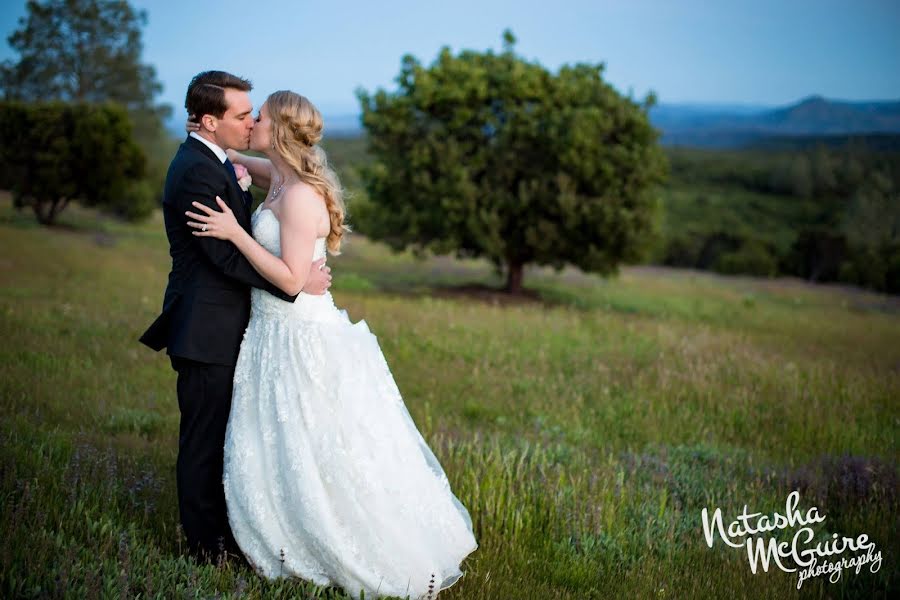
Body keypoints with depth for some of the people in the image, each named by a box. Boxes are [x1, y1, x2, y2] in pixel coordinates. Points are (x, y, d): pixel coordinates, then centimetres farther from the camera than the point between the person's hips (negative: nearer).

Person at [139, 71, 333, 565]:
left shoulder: (209, 161, 12)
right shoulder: (199, 172, -21)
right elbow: (227, 255, -24)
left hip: (216, 325, 10)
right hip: (208, 330, -10)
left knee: (217, 433, 19)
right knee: (206, 437, 2)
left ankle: (216, 525, 32)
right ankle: (208, 543, 15)